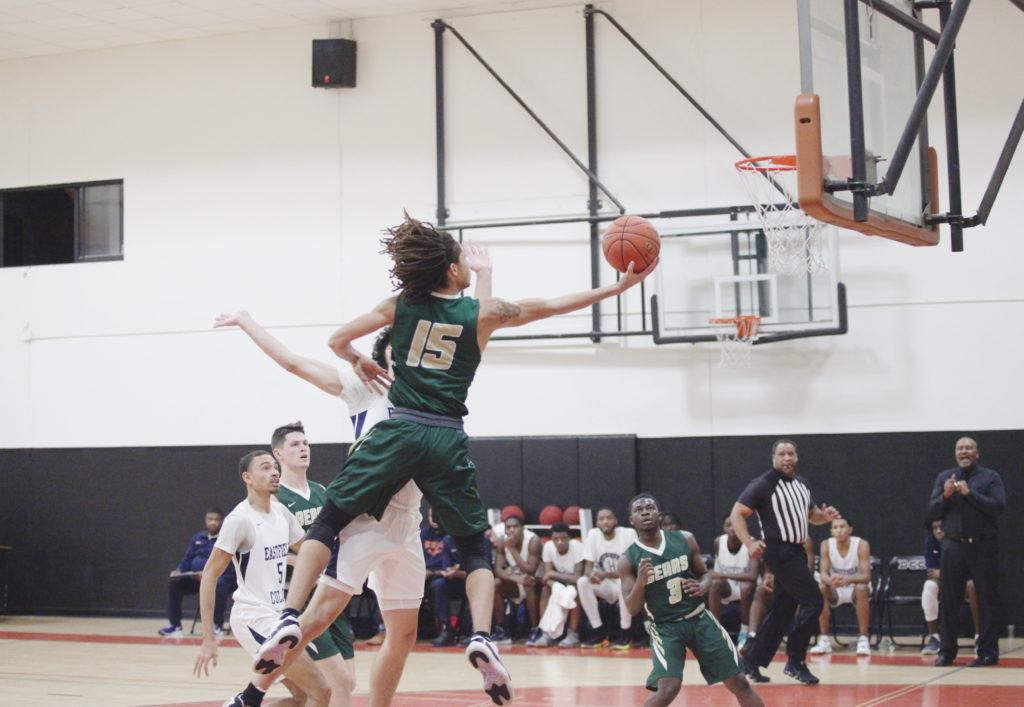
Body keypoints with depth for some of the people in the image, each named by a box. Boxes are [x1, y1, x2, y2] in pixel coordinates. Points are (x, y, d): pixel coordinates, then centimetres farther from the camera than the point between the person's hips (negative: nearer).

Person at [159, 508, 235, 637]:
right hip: (196, 579, 6)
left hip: (219, 578, -6)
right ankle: (174, 625, -9)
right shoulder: (198, 538, 17)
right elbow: (187, 560, 17)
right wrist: (179, 571, -6)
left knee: (219, 585, -39)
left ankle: (217, 626, -34)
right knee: (173, 582, -15)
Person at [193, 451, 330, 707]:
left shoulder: (281, 512, 7)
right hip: (255, 619, -9)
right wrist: (209, 638, -19)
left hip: (277, 616, 9)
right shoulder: (241, 518, -15)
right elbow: (210, 574, -16)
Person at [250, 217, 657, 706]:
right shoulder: (483, 313, 5)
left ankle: (291, 620, -9)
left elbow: (338, 340, 11)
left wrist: (359, 363, 33)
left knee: (327, 523, 8)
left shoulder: (399, 306, 7)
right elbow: (552, 306, 13)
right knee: (475, 549, 12)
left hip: (399, 432, 0)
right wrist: (618, 286, 21)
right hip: (447, 441, 0)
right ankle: (481, 638, -11)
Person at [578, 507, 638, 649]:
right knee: (582, 582, -23)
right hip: (606, 586, 4)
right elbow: (588, 566, -5)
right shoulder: (593, 534, -5)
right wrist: (590, 574, -31)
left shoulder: (628, 533, -16)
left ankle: (625, 634, -22)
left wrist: (605, 575, -34)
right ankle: (599, 633, -15)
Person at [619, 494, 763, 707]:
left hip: (699, 618, 3)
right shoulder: (628, 560, -9)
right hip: (665, 626, -3)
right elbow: (632, 609, -10)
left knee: (739, 682, 5)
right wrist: (640, 582, -29)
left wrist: (702, 587, -14)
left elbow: (706, 574, 10)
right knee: (667, 689, -23)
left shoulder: (685, 540, -3)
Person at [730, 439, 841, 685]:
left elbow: (811, 514, 25)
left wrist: (824, 516, 2)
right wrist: (749, 543, -24)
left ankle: (752, 660, 18)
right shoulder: (763, 484, -10)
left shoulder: (802, 483, 13)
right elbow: (737, 513, -11)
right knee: (813, 601, -13)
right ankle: (795, 661, -4)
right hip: (779, 552, -8)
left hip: (796, 552, 8)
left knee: (782, 609, 10)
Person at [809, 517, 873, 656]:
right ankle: (824, 639, -22)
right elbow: (823, 573, -16)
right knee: (821, 589, -29)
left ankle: (863, 639, -27)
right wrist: (830, 580, -42)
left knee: (862, 589, -36)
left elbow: (866, 576, -26)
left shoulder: (862, 545, -20)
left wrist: (847, 579, -47)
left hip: (856, 589, -2)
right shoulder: (826, 545, -12)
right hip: (836, 590, 2)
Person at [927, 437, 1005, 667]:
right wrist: (945, 495, -10)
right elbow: (932, 513, 8)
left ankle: (987, 652, 5)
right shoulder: (944, 477, 12)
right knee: (948, 600, 2)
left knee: (986, 601, 0)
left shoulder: (991, 477, 3)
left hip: (983, 546, -3)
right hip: (953, 546, 3)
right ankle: (946, 651, 9)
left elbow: (998, 507, -11)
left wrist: (969, 493, -16)